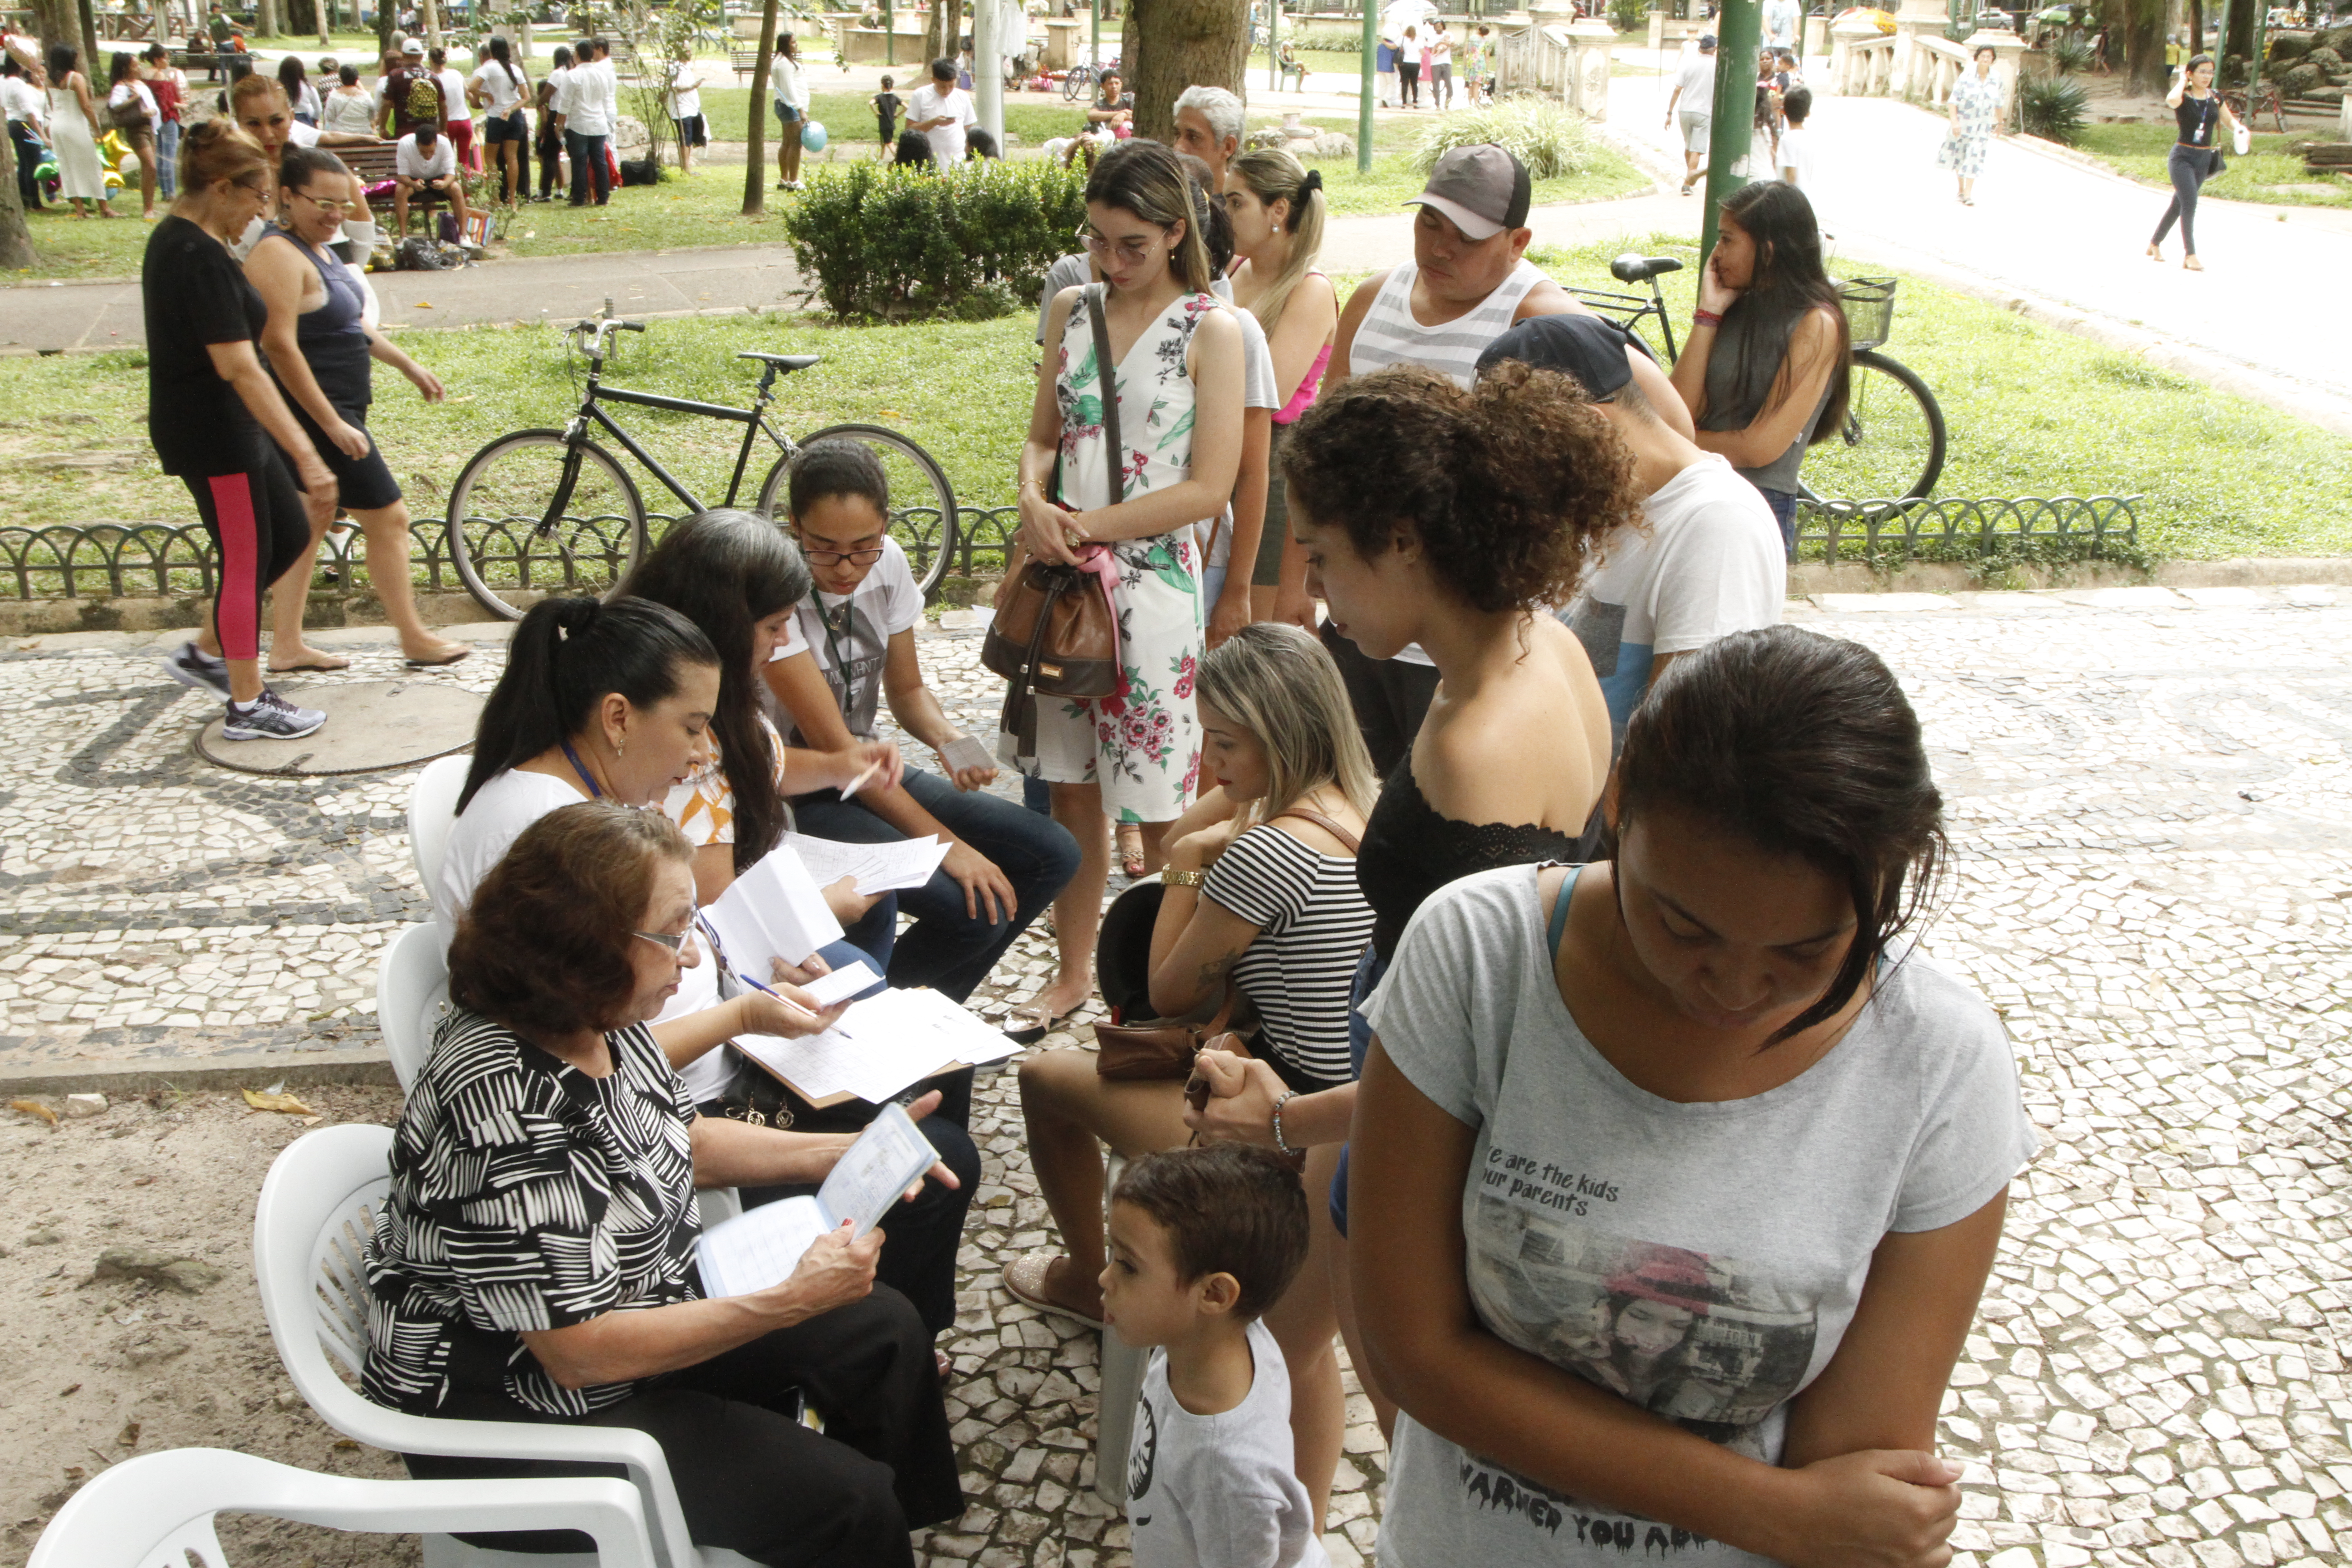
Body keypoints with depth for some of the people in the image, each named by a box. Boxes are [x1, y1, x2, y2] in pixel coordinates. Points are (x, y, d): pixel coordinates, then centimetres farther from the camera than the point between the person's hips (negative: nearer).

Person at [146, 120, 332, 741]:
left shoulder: (174, 238, 10)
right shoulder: (200, 257, -22)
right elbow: (238, 366, -28)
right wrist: (306, 454, -31)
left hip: (228, 428, 10)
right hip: (214, 433, -10)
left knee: (292, 538, 16)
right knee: (246, 561, 2)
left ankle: (204, 654, 26)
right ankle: (248, 707, 15)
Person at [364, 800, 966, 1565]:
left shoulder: (595, 1017, -7)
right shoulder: (505, 1106, -34)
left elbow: (681, 1141, 12)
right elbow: (582, 1352, -30)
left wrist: (838, 1154, 0)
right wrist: (790, 1302, -28)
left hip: (647, 1308, 9)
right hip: (523, 1419, -9)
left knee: (882, 1329, 13)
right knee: (842, 1503, -13)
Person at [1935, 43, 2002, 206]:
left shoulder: (1996, 79, -3)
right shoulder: (1966, 76, -12)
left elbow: (1998, 104, 8)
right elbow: (1954, 100, -12)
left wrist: (1999, 123, 14)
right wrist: (1954, 122, -21)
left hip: (1982, 125, 1)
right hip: (1962, 123, -1)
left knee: (1975, 158, -6)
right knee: (1958, 155, 11)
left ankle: (1968, 195, -7)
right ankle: (1961, 189, 30)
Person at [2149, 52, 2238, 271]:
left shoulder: (2215, 98, 4)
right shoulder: (2183, 97, -12)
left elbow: (2229, 121, 14)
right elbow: (2172, 101, -37)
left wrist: (2239, 129, -8)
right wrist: (2182, 81, -18)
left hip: (2204, 159, 6)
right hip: (2182, 157, -6)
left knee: (2179, 205, 13)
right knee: (2189, 203, -17)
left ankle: (2155, 244, 30)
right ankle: (2190, 255, -12)